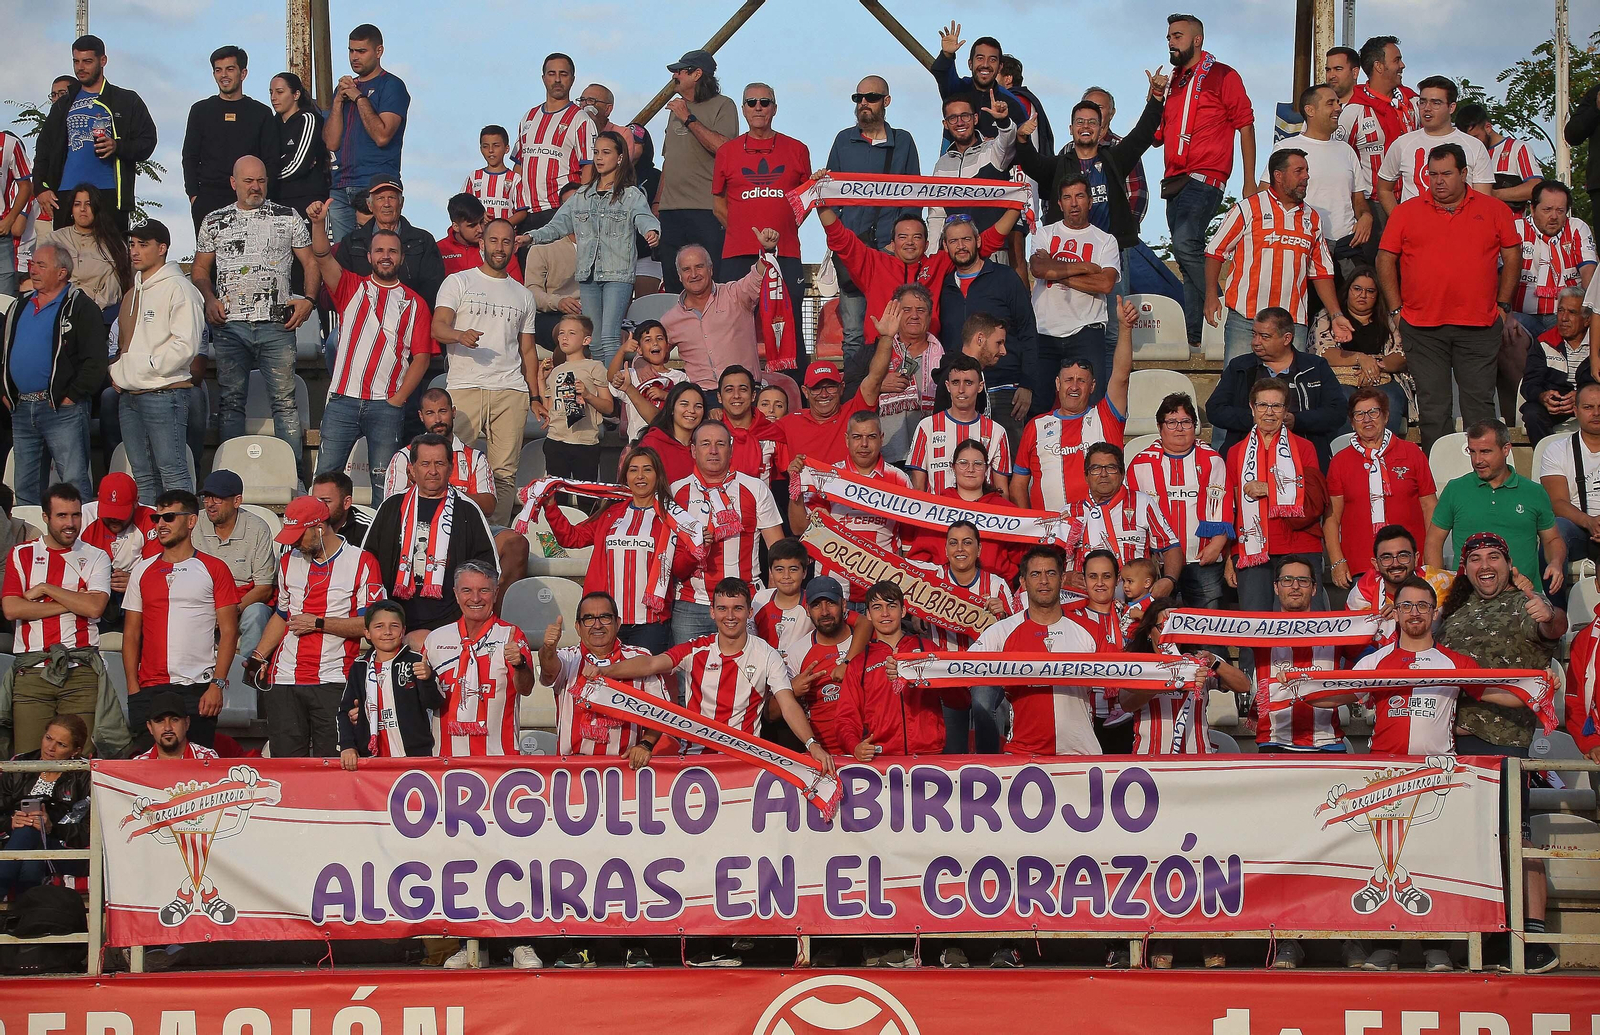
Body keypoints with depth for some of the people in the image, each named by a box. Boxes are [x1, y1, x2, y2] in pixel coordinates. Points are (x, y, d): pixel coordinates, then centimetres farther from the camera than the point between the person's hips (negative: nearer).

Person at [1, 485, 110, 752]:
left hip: (81, 672, -1)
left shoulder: (95, 557, 11)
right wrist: (73, 604, -4)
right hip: (32, 671, 1)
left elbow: (95, 607, -6)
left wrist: (44, 589, -3)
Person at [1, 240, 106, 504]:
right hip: (21, 410, 7)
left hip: (62, 410, -7)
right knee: (25, 488, 11)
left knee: (74, 482, -9)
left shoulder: (80, 307, -5)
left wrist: (72, 396, -14)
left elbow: (95, 360, -12)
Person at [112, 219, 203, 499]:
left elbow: (185, 345, -16)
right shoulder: (133, 293, 20)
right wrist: (117, 371, 9)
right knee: (142, 475, 9)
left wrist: (142, 368, -14)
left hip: (164, 393, -8)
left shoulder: (178, 288, -7)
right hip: (128, 396, 8)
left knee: (172, 471, -12)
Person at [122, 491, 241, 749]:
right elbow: (131, 633, 14)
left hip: (198, 689, -3)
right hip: (148, 690, 3)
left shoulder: (214, 569, 4)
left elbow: (228, 632, 0)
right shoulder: (142, 571, 14)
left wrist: (217, 684, -9)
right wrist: (132, 687, 3)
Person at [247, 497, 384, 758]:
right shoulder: (289, 561, 16)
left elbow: (369, 624, -9)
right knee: (285, 762, 0)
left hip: (333, 681, -5)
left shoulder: (361, 562, -3)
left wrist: (317, 623, -11)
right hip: (284, 678, 5)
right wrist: (258, 657, 15)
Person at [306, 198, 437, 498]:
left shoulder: (415, 303, 9)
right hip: (342, 400, 1)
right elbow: (323, 259, -6)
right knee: (325, 475, -3)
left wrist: (396, 401, -4)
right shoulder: (352, 287, 11)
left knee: (384, 482, 1)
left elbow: (421, 358, 4)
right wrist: (319, 223, -25)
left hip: (387, 406, 0)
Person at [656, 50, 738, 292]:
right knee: (673, 285, 5)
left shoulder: (722, 106, 0)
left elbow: (723, 148, -18)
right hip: (671, 211, 7)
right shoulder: (676, 108, 23)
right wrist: (657, 201, 19)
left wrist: (689, 119, -10)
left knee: (710, 284, -10)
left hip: (706, 210, -7)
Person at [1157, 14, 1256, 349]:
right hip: (1175, 180, 7)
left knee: (1186, 244, -25)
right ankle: (1195, 334, 9)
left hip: (1205, 178, -7)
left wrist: (1249, 183, -6)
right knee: (1188, 255, 6)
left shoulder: (1222, 76, 0)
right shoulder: (1172, 82, 20)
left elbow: (1245, 126, -1)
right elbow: (1157, 135, 25)